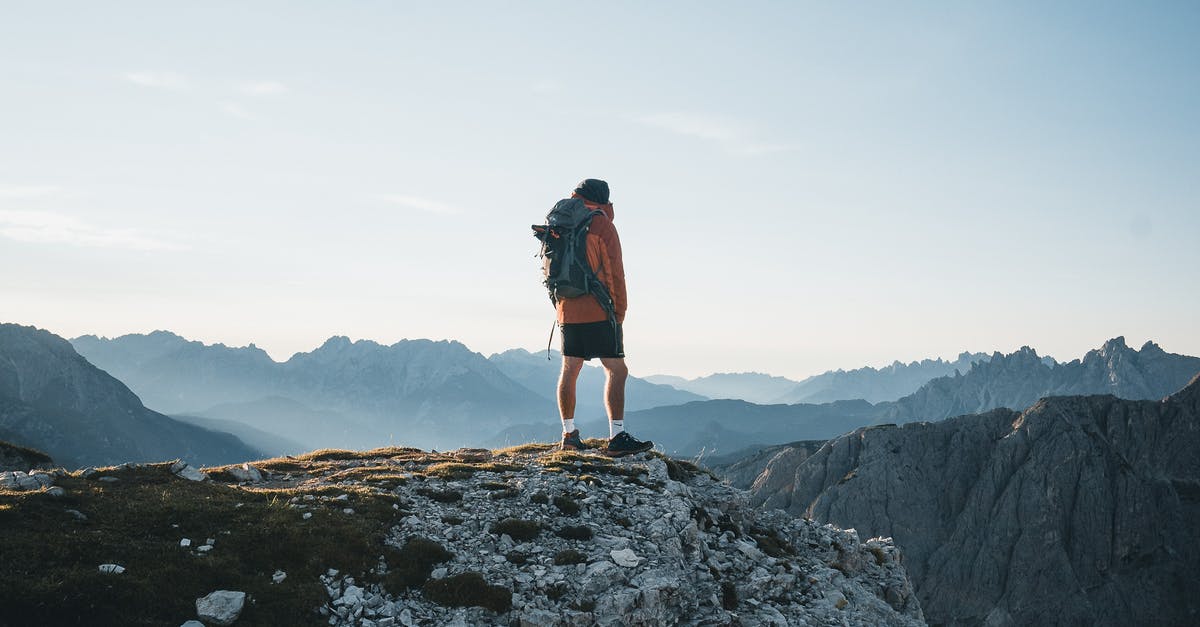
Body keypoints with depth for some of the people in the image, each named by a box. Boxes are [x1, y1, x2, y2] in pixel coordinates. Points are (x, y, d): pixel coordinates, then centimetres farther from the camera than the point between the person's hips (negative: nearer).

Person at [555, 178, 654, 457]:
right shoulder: (601, 224, -6)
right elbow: (614, 272, -7)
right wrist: (620, 311, -1)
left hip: (567, 310, 7)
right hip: (597, 311, -7)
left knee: (570, 370, 13)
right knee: (616, 370, -6)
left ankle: (569, 434, 18)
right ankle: (617, 438, -13)